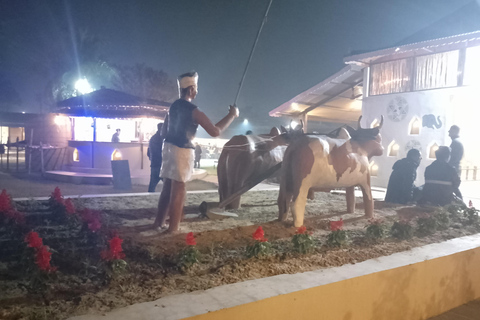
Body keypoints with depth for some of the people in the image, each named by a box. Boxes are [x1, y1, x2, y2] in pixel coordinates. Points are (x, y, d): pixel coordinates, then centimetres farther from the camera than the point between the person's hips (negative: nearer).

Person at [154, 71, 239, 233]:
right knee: (178, 189, -1)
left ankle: (159, 221, 23)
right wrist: (232, 115, -10)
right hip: (182, 150, -8)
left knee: (167, 187, 15)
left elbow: (165, 128, 22)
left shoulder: (174, 106, 11)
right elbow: (215, 131, -20)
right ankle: (173, 228, 3)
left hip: (169, 146, 8)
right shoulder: (193, 110, -15)